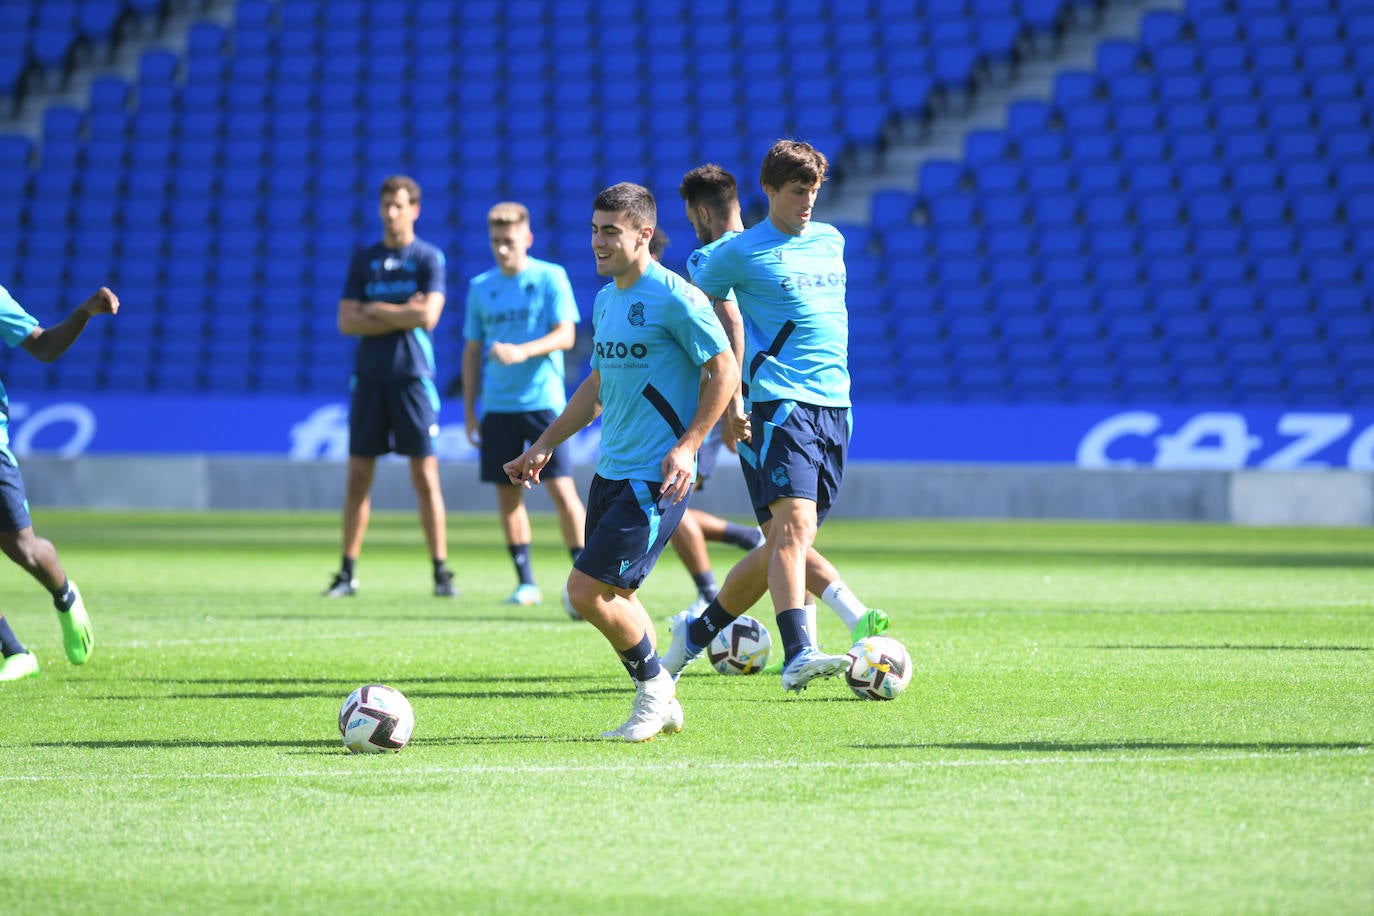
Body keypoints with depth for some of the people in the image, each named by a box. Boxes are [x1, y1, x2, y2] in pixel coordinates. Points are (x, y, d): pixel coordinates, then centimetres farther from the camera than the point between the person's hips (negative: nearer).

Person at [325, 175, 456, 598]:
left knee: (425, 477, -4)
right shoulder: (363, 259, 10)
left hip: (413, 376, -3)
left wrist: (376, 311, -4)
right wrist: (400, 317, -8)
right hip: (369, 377, 3)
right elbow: (347, 322, 2)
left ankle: (441, 571, -1)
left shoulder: (429, 258, 1)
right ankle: (347, 573, 7)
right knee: (358, 476, 3)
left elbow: (428, 317, -12)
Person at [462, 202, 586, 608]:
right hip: (497, 406, 4)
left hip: (543, 401, -4)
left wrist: (522, 352, -24)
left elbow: (566, 334, -8)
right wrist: (469, 409, 12)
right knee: (508, 493, 4)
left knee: (561, 487, -10)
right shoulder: (481, 287, 11)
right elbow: (472, 350, 16)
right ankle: (526, 582, 12)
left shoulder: (550, 278, -1)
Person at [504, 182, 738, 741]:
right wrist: (545, 445, 21)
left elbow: (724, 369, -11)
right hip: (611, 470, 9)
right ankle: (661, 706, 24)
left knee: (587, 591, -13)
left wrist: (687, 446, -17)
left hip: (656, 477, -9)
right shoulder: (605, 300, 13)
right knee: (613, 596, 10)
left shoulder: (674, 298, -13)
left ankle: (654, 690, 6)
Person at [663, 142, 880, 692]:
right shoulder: (738, 253, -1)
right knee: (794, 525, -22)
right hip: (778, 401, -7)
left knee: (788, 543, 6)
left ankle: (697, 631, 22)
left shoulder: (830, 241, 18)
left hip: (834, 405, 7)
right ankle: (798, 654, -33)